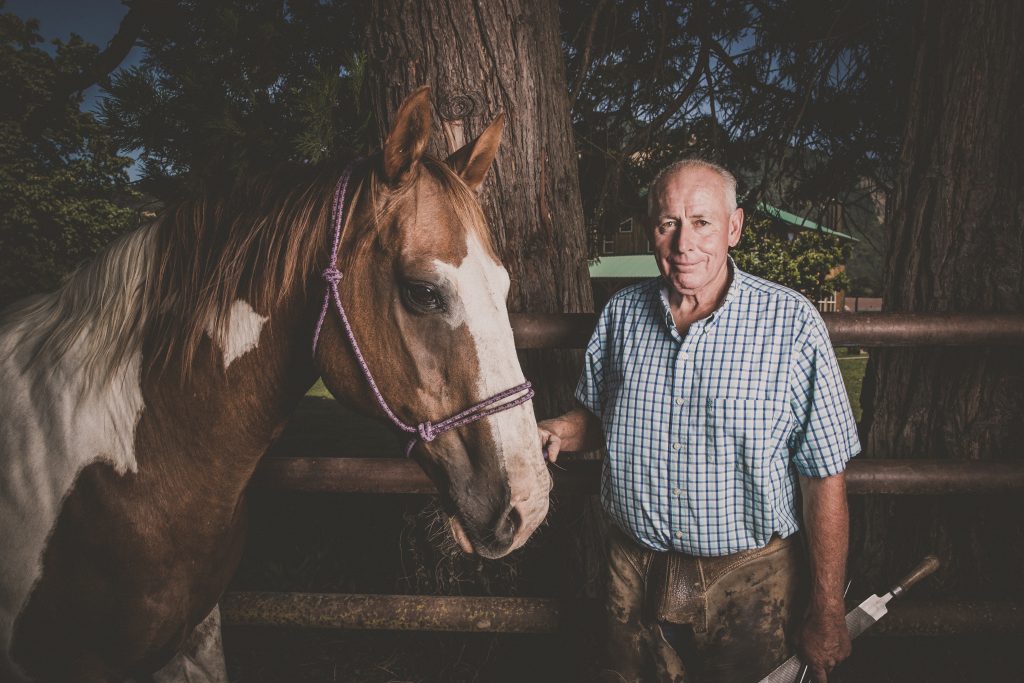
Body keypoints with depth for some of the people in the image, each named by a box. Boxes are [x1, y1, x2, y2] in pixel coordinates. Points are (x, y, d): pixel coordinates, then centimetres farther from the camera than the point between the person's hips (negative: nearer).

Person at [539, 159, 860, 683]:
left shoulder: (792, 325, -14)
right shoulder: (621, 314, -2)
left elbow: (825, 478, -12)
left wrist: (826, 612, -10)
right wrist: (559, 432, -9)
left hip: (749, 580, -3)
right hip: (633, 574, 4)